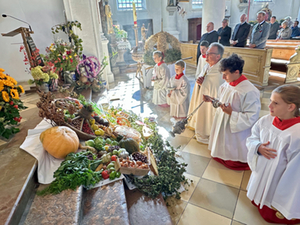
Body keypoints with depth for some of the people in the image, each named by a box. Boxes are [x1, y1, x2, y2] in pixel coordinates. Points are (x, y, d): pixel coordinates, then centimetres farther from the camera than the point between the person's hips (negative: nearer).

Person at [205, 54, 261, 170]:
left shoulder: (250, 92, -28)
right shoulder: (226, 85, -4)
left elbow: (251, 118, -25)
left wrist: (231, 113, -30)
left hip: (236, 132, -7)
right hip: (222, 126, 7)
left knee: (231, 162, 15)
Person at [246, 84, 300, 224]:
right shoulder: (266, 120, -14)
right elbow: (252, 138, 4)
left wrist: (284, 206, -15)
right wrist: (258, 147, -21)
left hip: (278, 185, -4)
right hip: (260, 178, 5)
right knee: (256, 203, 28)